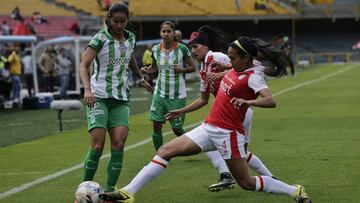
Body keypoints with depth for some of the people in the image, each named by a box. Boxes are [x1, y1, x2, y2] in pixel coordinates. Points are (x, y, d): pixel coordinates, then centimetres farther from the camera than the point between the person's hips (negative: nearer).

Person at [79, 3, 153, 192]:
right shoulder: (100, 38, -9)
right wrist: (87, 89, -31)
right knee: (97, 145, -12)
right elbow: (84, 65, -16)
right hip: (98, 97, -4)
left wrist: (141, 79, 36)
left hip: (121, 99, 4)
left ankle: (110, 190, -3)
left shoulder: (130, 38, 7)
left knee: (118, 145, -10)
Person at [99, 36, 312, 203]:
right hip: (208, 128, 8)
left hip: (228, 133, -8)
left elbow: (271, 101, -29)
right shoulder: (235, 69, 9)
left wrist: (246, 101, -41)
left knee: (247, 183, 0)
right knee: (165, 151, 0)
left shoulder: (253, 77, -14)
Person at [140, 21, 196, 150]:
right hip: (160, 93, 3)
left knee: (176, 128, 2)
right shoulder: (156, 49, 1)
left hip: (177, 95, -3)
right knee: (156, 125, -5)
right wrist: (146, 70, -6)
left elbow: (192, 67, 0)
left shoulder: (181, 48, -10)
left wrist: (182, 70, -21)